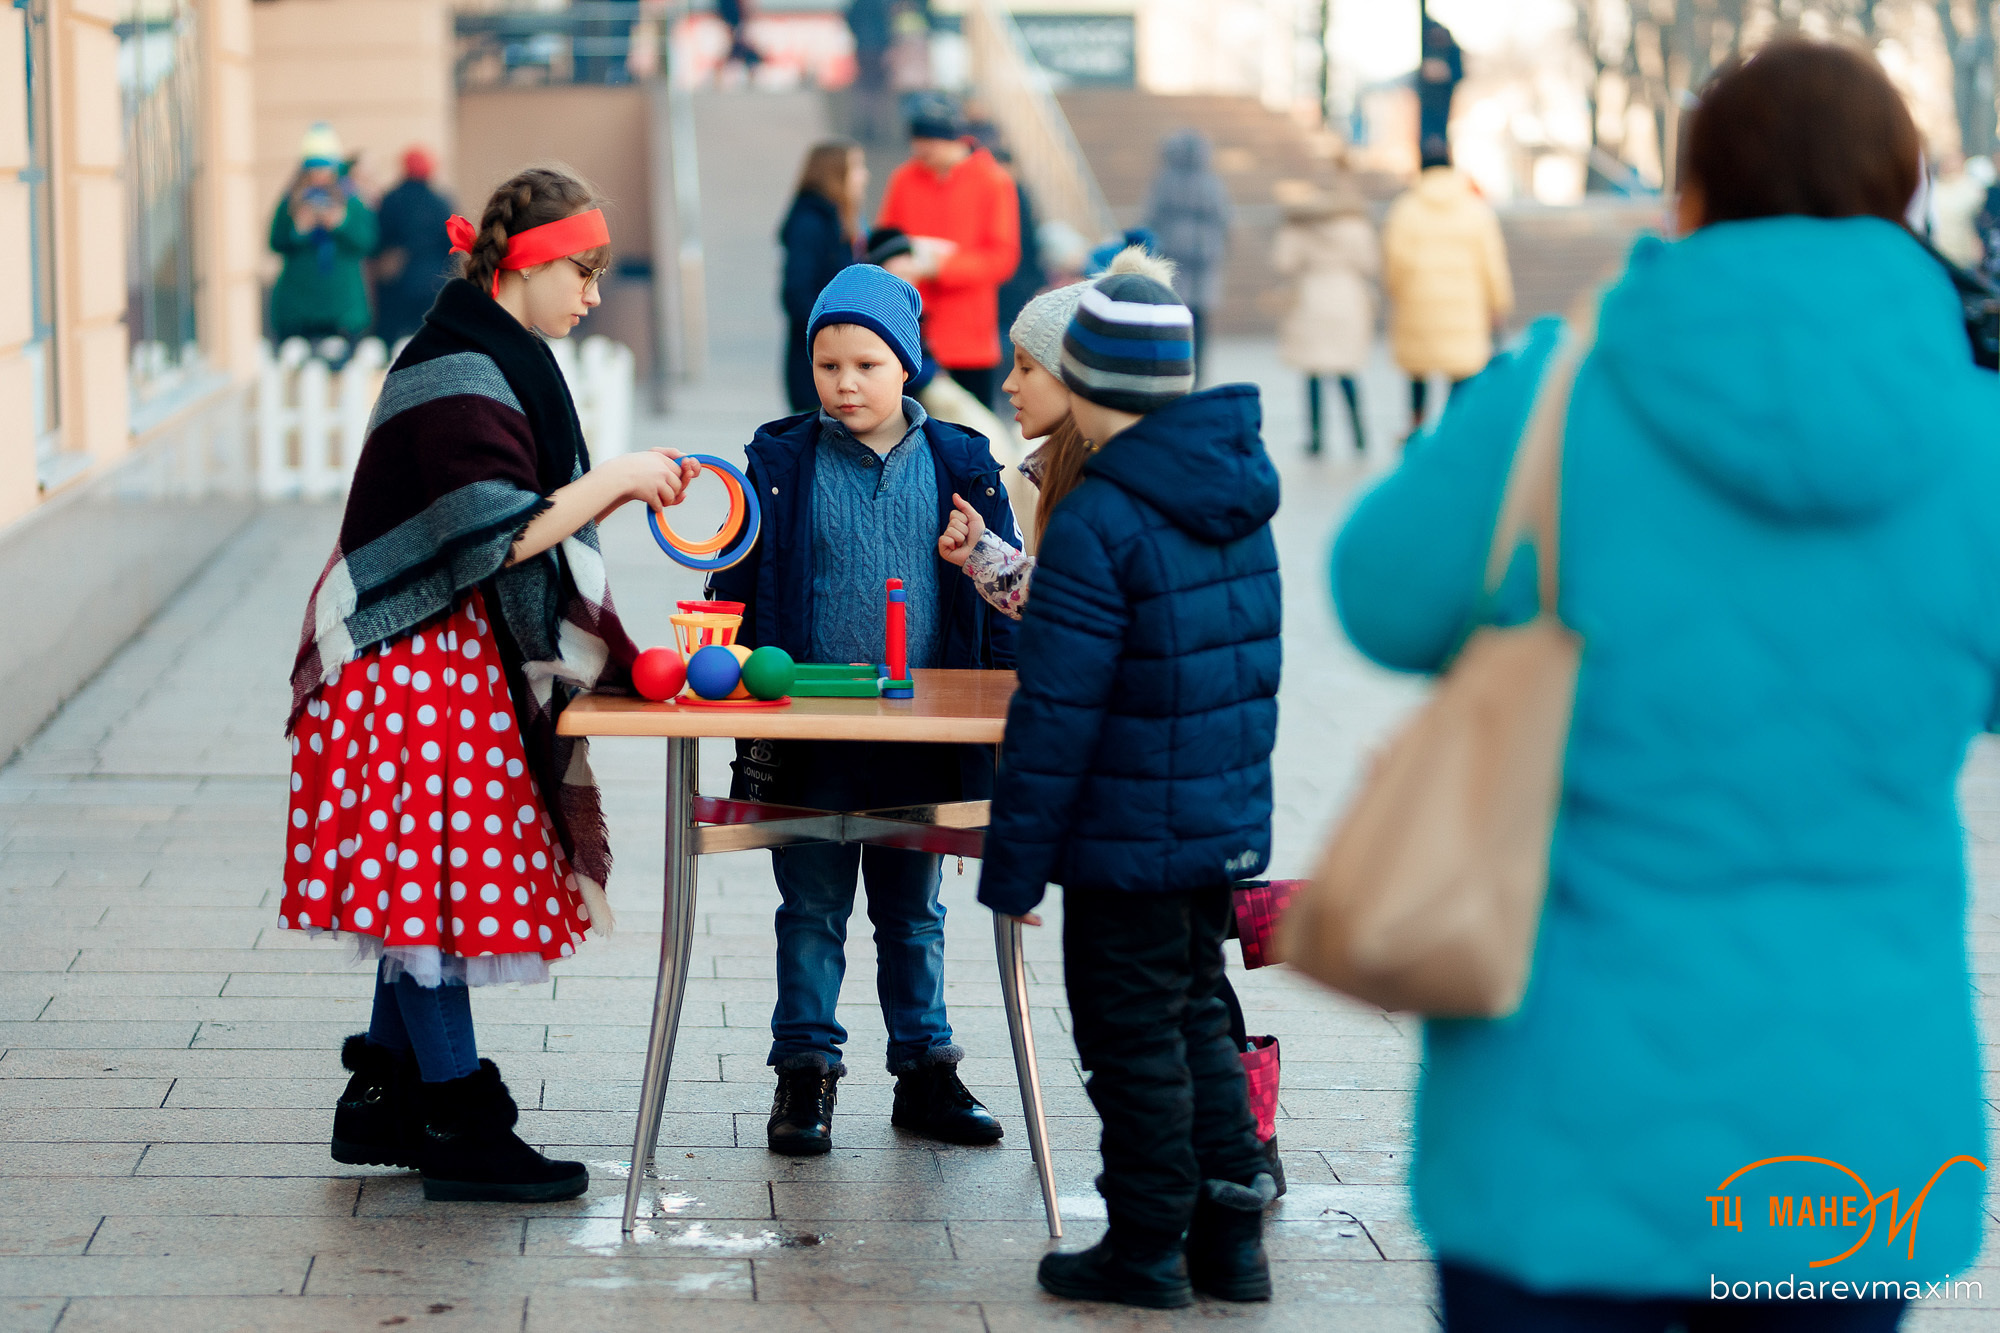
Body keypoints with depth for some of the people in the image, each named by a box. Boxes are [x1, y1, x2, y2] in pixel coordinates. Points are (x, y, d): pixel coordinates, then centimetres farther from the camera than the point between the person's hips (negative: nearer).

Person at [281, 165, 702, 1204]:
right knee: (440, 877, -5)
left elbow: (517, 518, 21)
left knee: (423, 879, 12)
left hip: (464, 660, 10)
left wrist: (619, 488, 9)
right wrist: (613, 480, -15)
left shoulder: (494, 360, 14)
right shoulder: (458, 376, -18)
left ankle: (381, 1097, 19)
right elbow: (499, 535, -24)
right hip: (419, 661, -10)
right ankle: (457, 1125, 0)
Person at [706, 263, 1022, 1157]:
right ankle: (805, 1074, 15)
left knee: (912, 911, 13)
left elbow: (996, 594, 6)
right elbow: (741, 583, 3)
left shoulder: (958, 465, 2)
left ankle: (925, 1072, 23)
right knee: (811, 910, 5)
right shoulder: (782, 462, -1)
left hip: (921, 736, 1)